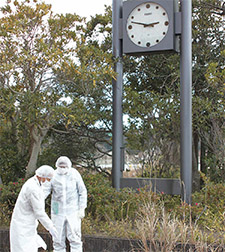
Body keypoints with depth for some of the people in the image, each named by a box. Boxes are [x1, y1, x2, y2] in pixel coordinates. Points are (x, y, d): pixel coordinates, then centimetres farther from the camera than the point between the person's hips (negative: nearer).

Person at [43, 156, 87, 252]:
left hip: (72, 211, -1)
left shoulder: (74, 174, -6)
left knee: (74, 237, -4)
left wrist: (82, 208, -4)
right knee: (58, 238, 7)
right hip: (58, 211, 2)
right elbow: (45, 191, -10)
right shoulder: (53, 175, -6)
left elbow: (82, 192, 0)